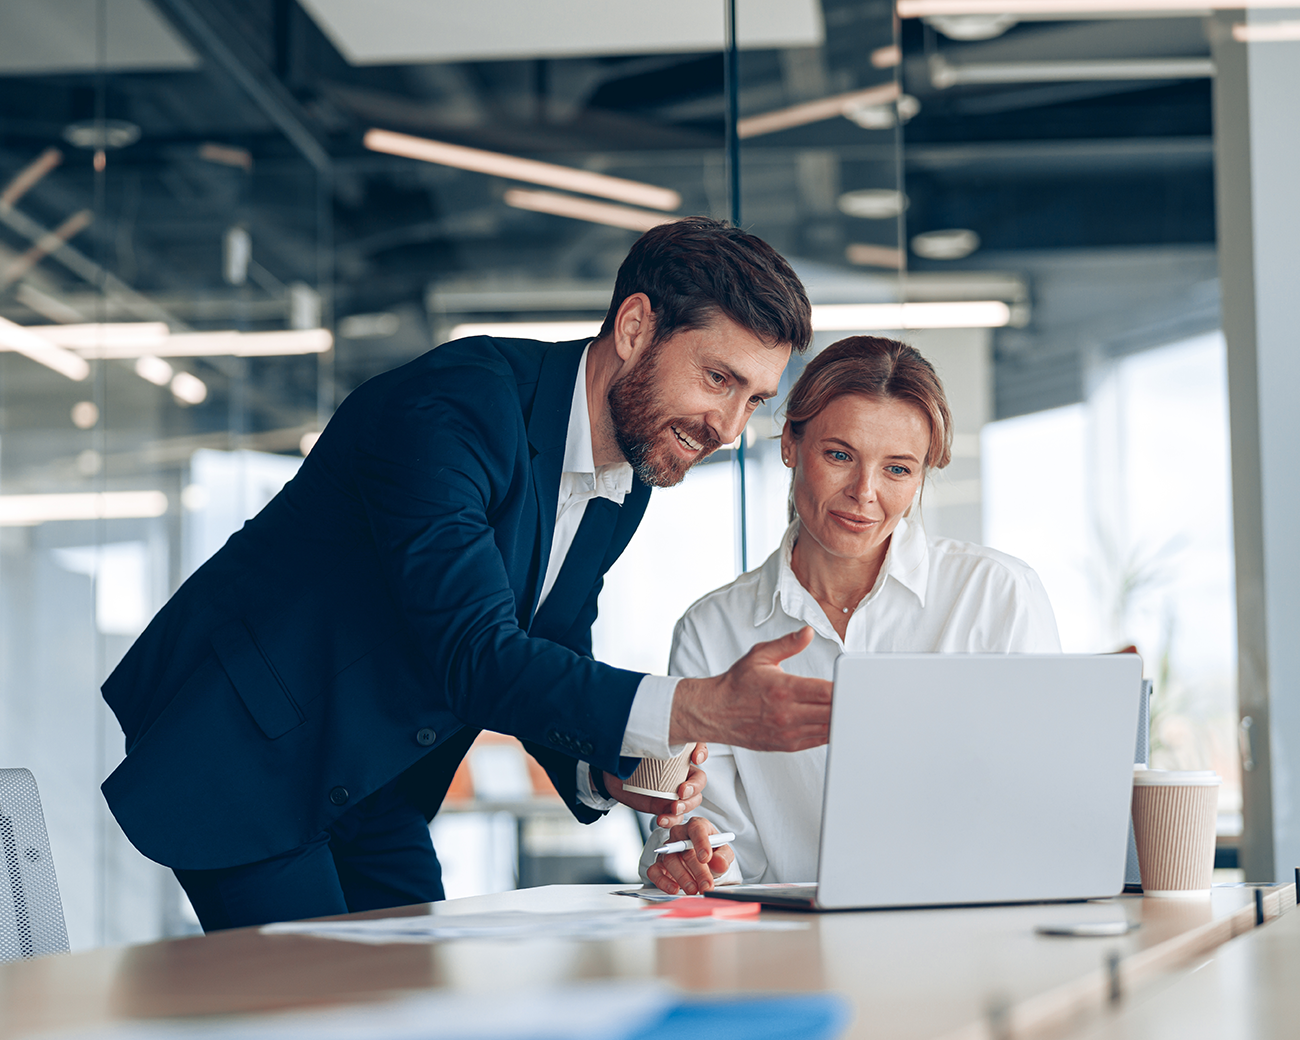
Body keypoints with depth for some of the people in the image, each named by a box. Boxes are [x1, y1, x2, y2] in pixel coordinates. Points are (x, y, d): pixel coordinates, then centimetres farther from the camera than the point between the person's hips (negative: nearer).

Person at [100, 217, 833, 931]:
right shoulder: (456, 402, -27)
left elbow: (546, 675, 8)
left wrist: (605, 768, -14)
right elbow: (471, 656, -35)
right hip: (240, 747, -8)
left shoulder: (628, 482, 1)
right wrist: (702, 710, -43)